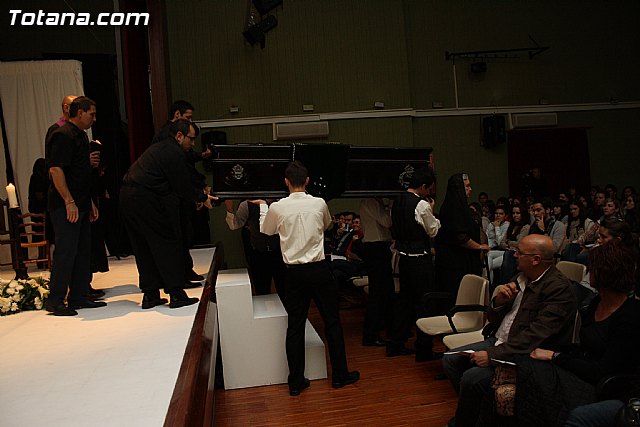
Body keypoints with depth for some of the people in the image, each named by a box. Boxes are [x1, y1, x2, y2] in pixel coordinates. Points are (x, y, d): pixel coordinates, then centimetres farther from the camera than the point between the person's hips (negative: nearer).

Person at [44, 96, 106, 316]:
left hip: (80, 205, 10)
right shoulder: (62, 135, -12)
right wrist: (69, 202, -23)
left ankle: (79, 297, 19)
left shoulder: (80, 135, 19)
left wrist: (90, 203, 22)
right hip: (66, 206, -10)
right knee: (65, 251, -6)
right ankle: (55, 301, 3)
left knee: (83, 251, 11)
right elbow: (55, 169, -20)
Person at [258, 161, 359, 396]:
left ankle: (296, 382, 16)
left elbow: (266, 230, 16)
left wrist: (263, 206, 33)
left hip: (294, 273, 1)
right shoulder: (319, 204, -3)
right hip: (319, 269, 0)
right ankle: (340, 375, 21)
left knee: (295, 326, 9)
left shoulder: (277, 208, -5)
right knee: (332, 321, 11)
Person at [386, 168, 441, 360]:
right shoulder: (422, 205, -17)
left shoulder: (397, 201, 7)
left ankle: (395, 345, 24)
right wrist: (432, 211, 5)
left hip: (404, 256, 8)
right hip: (420, 258, -8)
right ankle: (423, 349, 11)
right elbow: (433, 230, -6)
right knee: (423, 301, 2)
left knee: (404, 298, 16)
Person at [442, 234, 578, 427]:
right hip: (499, 342, 9)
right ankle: (474, 410, 18)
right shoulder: (521, 279, 7)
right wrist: (498, 301, -9)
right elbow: (494, 320, 13)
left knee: (471, 378, -24)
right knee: (450, 359, 2)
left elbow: (536, 335, -26)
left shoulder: (559, 288, -18)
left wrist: (493, 355, -27)